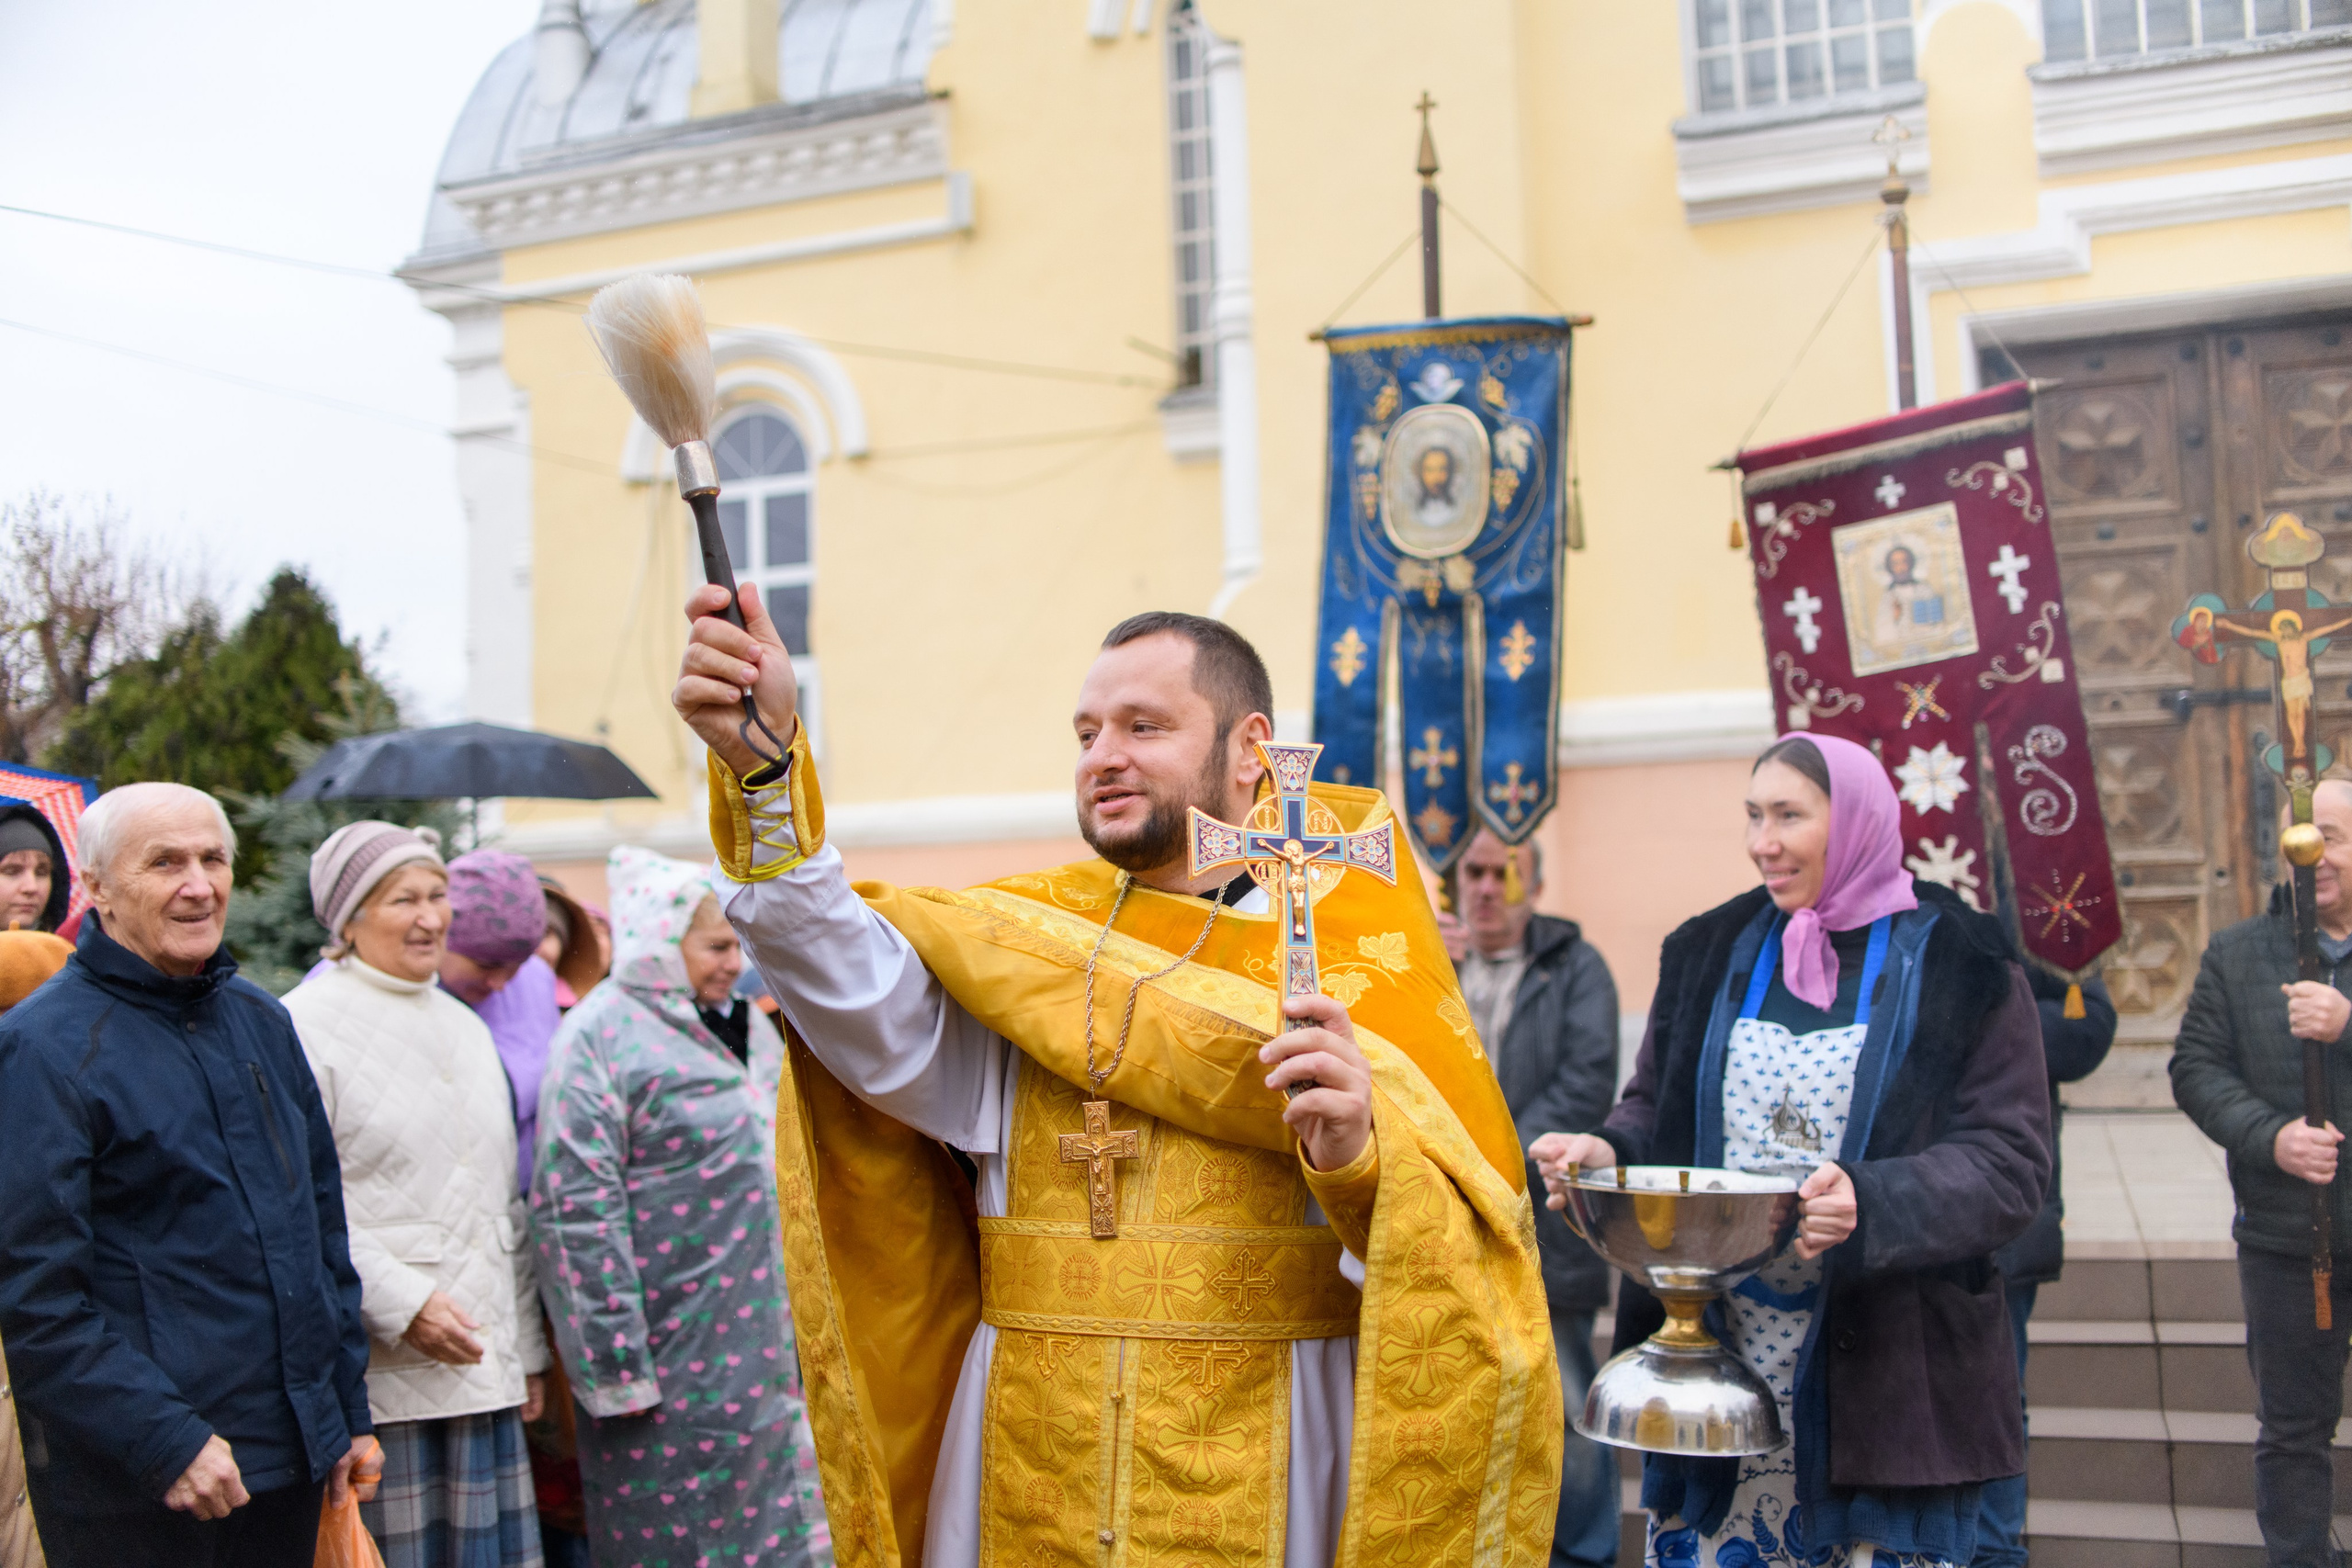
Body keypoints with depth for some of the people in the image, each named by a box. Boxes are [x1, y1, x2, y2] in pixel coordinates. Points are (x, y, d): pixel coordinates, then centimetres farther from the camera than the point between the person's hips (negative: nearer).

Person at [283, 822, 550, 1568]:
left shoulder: (464, 1026, 18)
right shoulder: (306, 1024, -6)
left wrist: (526, 1347, 19)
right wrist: (402, 1304, -16)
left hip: (480, 1360, 6)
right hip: (376, 1364, -6)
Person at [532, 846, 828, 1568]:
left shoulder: (745, 1027, 12)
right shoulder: (602, 1035, -11)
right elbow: (577, 1211, -15)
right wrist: (615, 1367, -17)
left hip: (760, 1344, 7)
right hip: (672, 1361, -7)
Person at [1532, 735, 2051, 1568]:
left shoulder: (1960, 969, -3)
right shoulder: (1712, 953, 10)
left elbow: (2011, 1161, -9)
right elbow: (1655, 1107, 15)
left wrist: (1873, 1206, -26)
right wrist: (1607, 1152, -8)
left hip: (1883, 1375, -3)